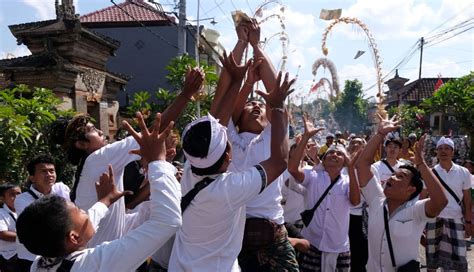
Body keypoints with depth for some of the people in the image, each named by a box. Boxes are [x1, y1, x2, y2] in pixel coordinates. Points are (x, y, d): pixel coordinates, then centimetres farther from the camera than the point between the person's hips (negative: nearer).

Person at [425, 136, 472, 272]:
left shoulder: (464, 172, 0)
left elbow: (467, 198, 5)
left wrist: (468, 221, 3)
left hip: (456, 219, 1)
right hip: (434, 219, -1)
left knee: (458, 258, 4)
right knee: (432, 255, 10)